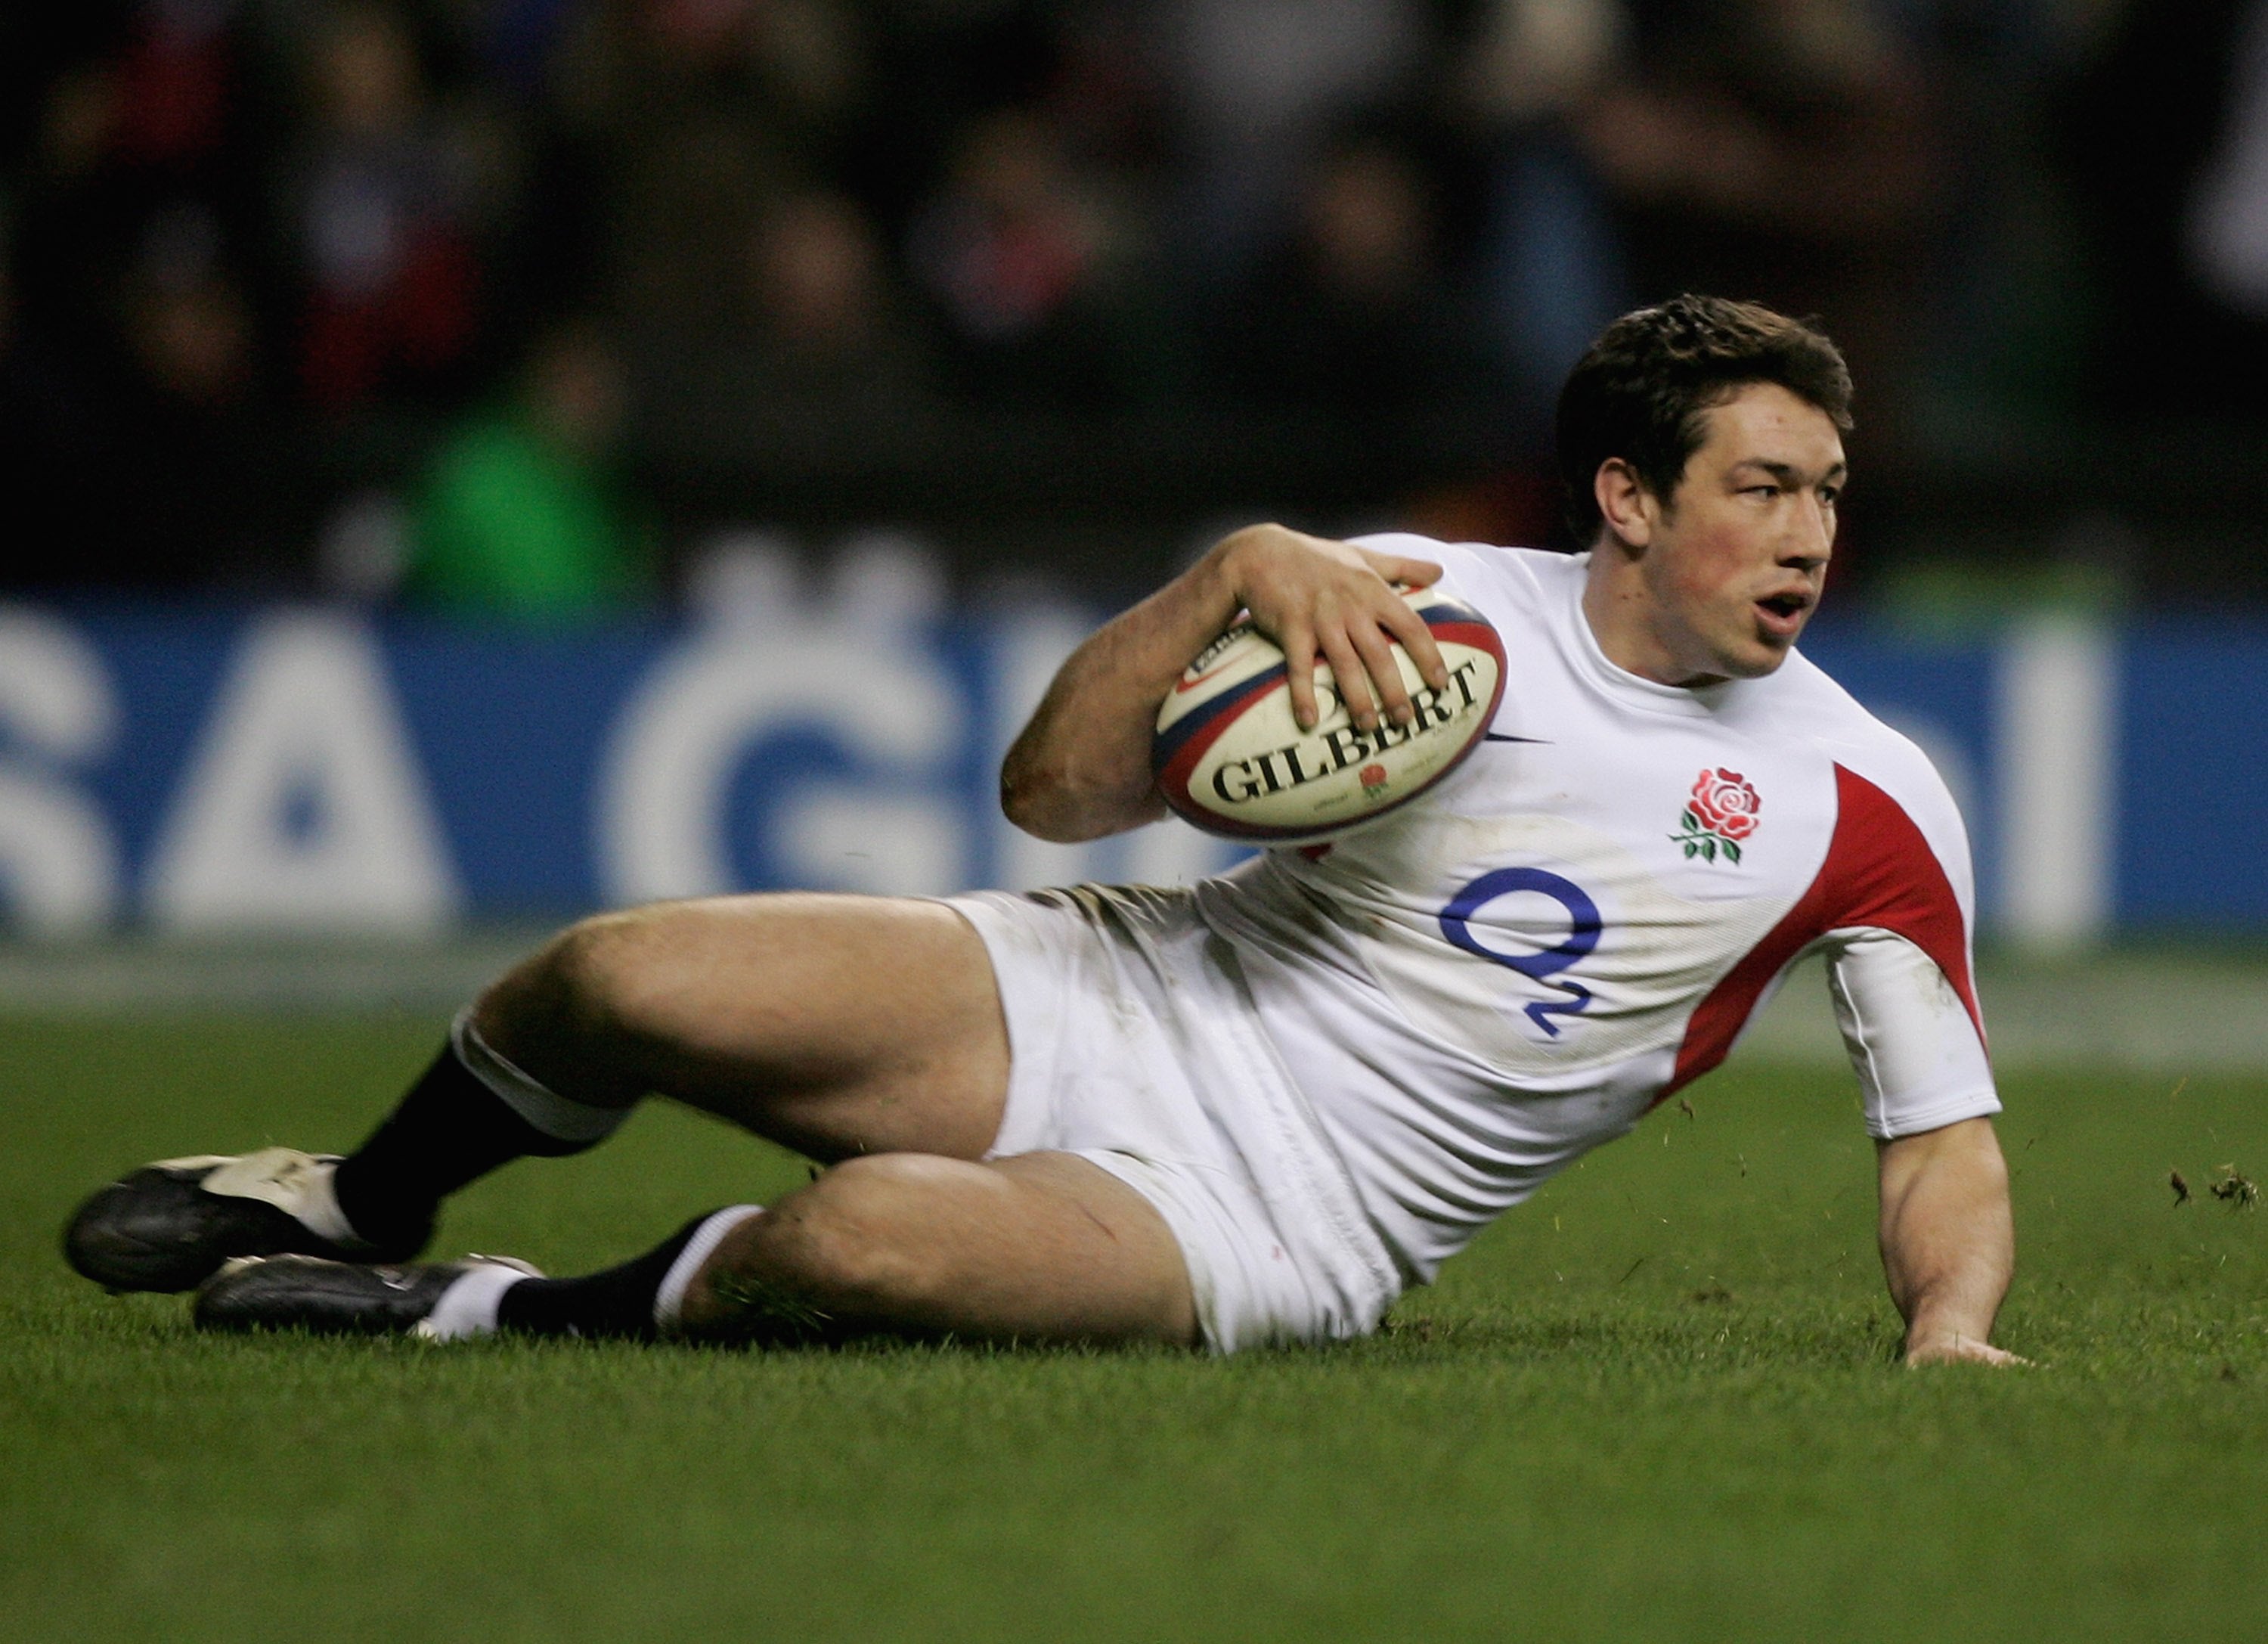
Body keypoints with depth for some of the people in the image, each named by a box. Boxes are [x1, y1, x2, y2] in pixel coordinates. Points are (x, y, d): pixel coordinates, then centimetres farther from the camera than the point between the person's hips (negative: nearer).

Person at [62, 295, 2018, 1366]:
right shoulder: (1434, 602, 0)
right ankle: (358, 1205, 11)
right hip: (1133, 999, 3)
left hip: (1280, 1226, -3)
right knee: (626, 980, -22)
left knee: (862, 1241, -36)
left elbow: (1947, 1139, 2)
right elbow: (1055, 786, -1)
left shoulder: (1867, 805, -4)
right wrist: (1247, 569, -17)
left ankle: (506, 1318, -7)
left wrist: (1950, 1332, -19)